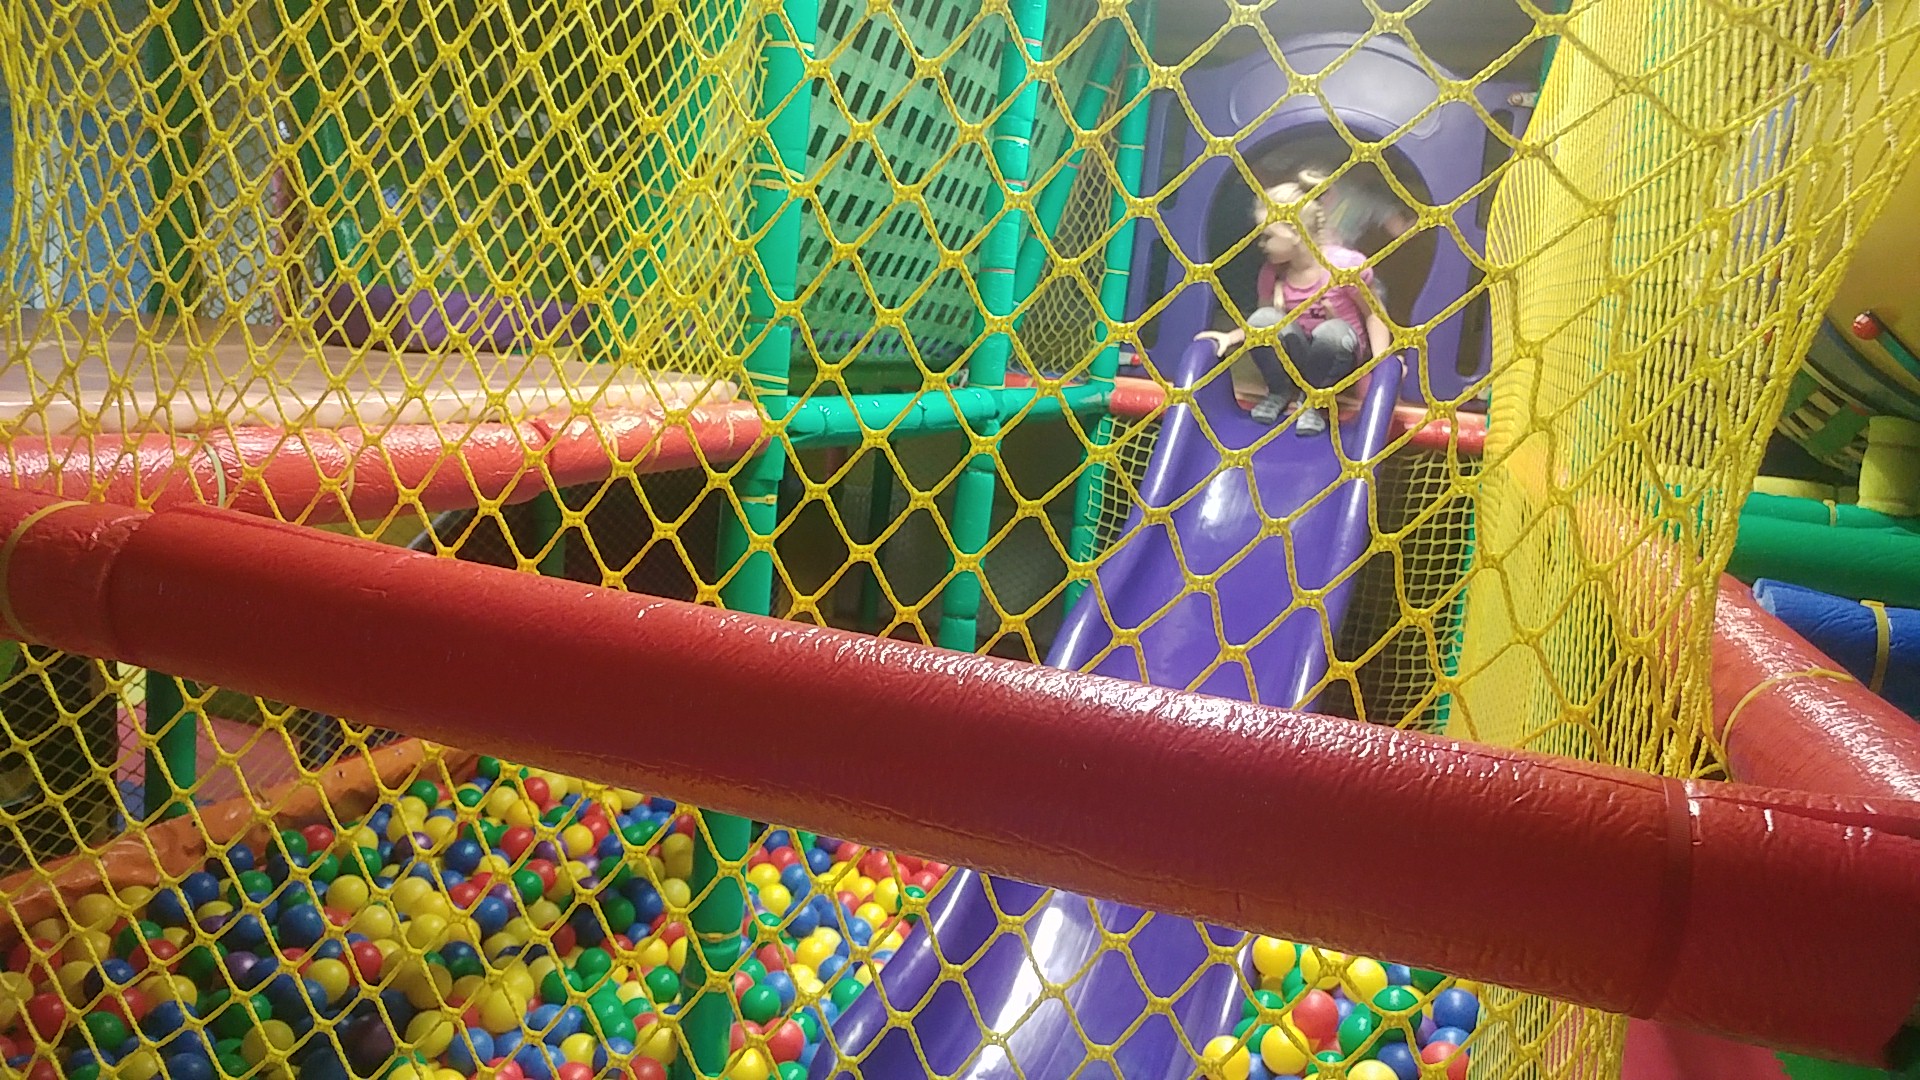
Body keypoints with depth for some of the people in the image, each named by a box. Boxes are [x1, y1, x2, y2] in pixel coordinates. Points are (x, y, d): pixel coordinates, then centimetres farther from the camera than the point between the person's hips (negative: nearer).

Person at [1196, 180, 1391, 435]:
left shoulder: (1347, 265, -19)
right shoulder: (1272, 274, -7)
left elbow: (1374, 315, -9)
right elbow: (1263, 324, 5)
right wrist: (1231, 336, -14)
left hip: (1335, 356, -3)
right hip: (1294, 355, 3)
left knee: (1331, 331, -38)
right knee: (1263, 318, -27)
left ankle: (1310, 399, -10)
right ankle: (1281, 393, -4)